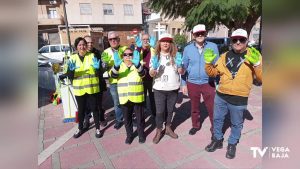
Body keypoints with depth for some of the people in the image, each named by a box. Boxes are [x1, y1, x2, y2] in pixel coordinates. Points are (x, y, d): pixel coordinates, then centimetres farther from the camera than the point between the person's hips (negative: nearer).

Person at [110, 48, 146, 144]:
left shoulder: (138, 66, 3)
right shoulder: (119, 66, 5)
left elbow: (142, 74, -20)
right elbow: (113, 75, -15)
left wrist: (137, 64, -42)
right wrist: (116, 65, -37)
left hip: (137, 97, -1)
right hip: (124, 98, 1)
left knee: (140, 117, 11)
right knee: (127, 118, 15)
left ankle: (141, 134, 32)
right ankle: (129, 135, 34)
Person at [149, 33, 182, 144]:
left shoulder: (176, 56, 1)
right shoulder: (155, 57, -2)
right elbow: (151, 74, -2)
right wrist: (153, 70, -25)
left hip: (173, 89, 2)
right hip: (159, 89, -2)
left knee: (170, 110, 15)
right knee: (159, 111, 2)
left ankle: (168, 128, 34)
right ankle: (158, 131, 21)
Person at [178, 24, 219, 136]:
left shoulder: (213, 46, -4)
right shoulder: (187, 49, -1)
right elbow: (184, 67, 4)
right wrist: (183, 84, 3)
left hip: (208, 83, -1)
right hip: (192, 83, 2)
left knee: (212, 108, 6)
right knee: (194, 107, 17)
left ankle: (215, 128, 28)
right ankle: (195, 125, 38)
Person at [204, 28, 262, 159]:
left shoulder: (253, 56, -4)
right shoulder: (225, 56, 6)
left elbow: (261, 78, -8)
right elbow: (213, 73, 10)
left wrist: (257, 64, -24)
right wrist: (208, 62, -7)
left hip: (239, 99, -3)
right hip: (220, 96, 3)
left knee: (236, 124, 15)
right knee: (217, 119, 17)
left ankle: (232, 144, 38)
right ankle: (218, 140, 39)